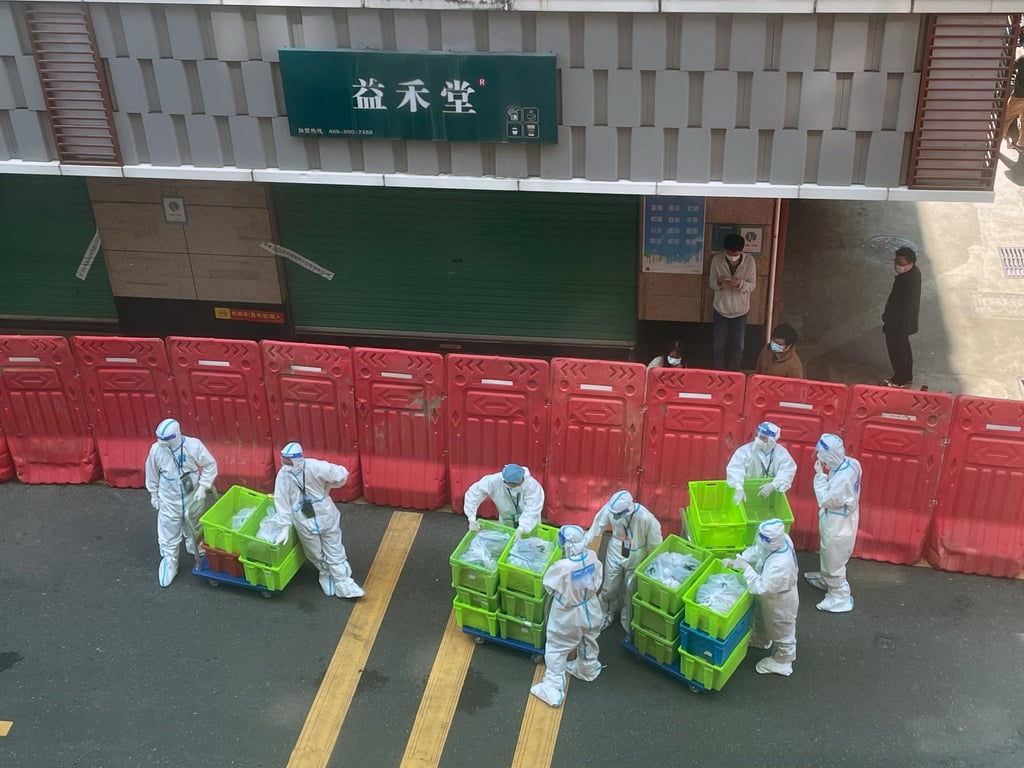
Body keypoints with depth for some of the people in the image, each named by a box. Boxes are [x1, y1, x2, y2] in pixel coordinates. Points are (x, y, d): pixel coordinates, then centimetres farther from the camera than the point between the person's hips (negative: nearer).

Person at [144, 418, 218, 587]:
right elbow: (152, 473, -2)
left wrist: (203, 487, -16)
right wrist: (153, 494, 7)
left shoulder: (194, 445, -24)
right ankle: (169, 561, 28)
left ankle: (197, 553, 48)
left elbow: (210, 465, -12)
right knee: (168, 534, 8)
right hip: (169, 500, 0)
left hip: (193, 497, 0)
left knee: (194, 529, 23)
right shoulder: (156, 449, -20)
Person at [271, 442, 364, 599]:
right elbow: (282, 502, -11)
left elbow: (342, 475, -17)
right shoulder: (283, 475, -16)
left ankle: (343, 583, 15)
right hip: (304, 522, 2)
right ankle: (327, 575, 41)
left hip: (326, 516, -2)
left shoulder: (314, 467, -24)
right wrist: (285, 527, -12)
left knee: (334, 552, 8)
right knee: (316, 555, 17)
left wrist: (326, 488, -4)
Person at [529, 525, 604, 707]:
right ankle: (587, 669, 55)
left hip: (568, 615, -5)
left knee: (556, 651, 13)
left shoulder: (561, 567, -35)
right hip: (590, 609, 6)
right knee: (588, 643, 31)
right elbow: (597, 582, -5)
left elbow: (548, 586, -15)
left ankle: (553, 688, 19)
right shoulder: (592, 557, -21)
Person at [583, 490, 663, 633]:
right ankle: (606, 615, 47)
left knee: (631, 592, 19)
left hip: (635, 559, -2)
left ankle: (627, 620, 46)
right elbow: (598, 525, -9)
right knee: (609, 588, 18)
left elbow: (654, 543, -19)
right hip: (615, 555, 2)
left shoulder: (645, 518, -36)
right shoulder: (610, 509, -29)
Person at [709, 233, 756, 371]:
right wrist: (718, 282, -30)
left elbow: (752, 286, -10)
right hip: (720, 310, 0)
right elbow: (712, 284, -6)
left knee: (738, 346, 12)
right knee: (717, 346, 8)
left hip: (740, 311, 0)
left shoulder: (749, 260, -13)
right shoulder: (717, 259, -12)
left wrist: (740, 284, -32)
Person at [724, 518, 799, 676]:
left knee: (781, 632, 21)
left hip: (779, 602, -8)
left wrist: (746, 567, -33)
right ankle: (760, 639, 65)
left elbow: (761, 587, -38)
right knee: (761, 620, 36)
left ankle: (782, 662, 47)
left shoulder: (779, 565, -47)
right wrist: (737, 560, -16)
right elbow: (756, 551, -6)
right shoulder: (781, 539, -23)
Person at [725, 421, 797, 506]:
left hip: (772, 496, 2)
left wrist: (773, 485, -32)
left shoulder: (781, 452, -3)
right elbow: (735, 469, -29)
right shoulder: (745, 451, -14)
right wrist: (739, 488, -47)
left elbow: (788, 470, -15)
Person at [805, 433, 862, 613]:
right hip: (838, 521, 9)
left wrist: (820, 475, -25)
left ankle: (840, 597, 24)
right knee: (829, 554, 31)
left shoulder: (843, 478, -37)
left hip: (838, 525, -9)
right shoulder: (849, 463, -10)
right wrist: (825, 474, -9)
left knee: (834, 560, 9)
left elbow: (825, 500, -27)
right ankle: (826, 579, 53)